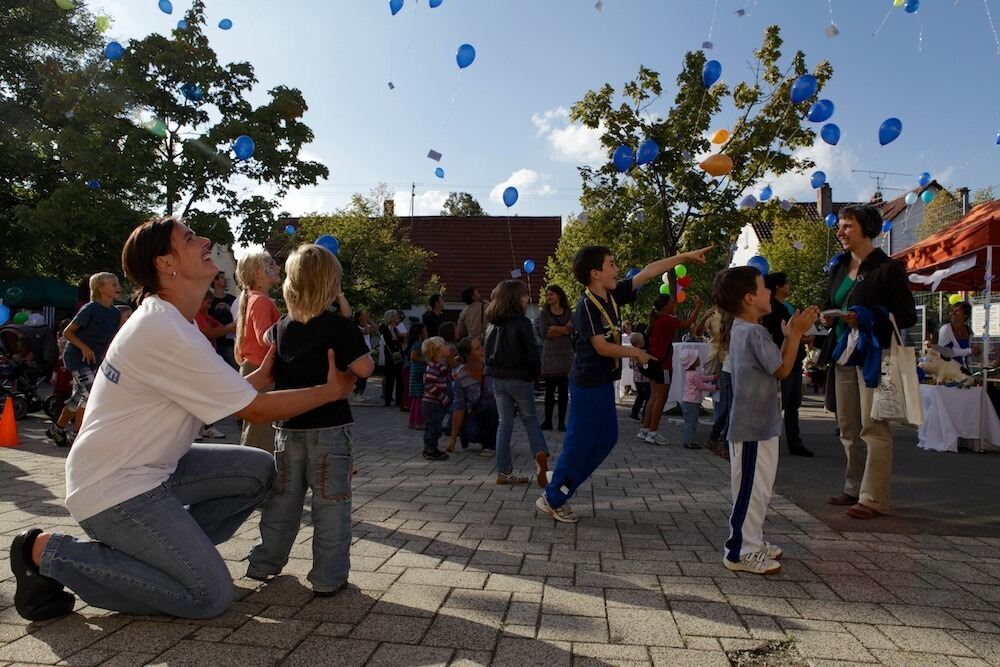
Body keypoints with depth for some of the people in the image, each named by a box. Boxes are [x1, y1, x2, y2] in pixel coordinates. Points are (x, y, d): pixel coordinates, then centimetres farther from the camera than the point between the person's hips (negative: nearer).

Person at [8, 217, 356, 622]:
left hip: (150, 469, 10)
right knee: (212, 595, -10)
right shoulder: (166, 332, -25)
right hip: (115, 491, -10)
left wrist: (262, 374, 0)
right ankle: (51, 554, -1)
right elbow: (256, 410, -19)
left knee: (258, 470, 6)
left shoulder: (166, 319, 6)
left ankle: (167, 550, 11)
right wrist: (332, 390, -10)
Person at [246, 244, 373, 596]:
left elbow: (272, 376, 13)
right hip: (329, 427, -4)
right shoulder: (340, 326, -12)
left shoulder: (279, 329, 4)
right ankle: (328, 577, 9)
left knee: (282, 499, 19)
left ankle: (264, 563, 29)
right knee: (331, 502, 4)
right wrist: (346, 370, 2)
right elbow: (363, 367, -18)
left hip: (288, 427, 5)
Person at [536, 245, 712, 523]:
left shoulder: (613, 295, 5)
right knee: (579, 443, -2)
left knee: (606, 439, 16)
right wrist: (636, 353, -8)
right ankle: (552, 499, 13)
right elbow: (602, 347, -21)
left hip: (604, 382, 9)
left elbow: (649, 271, 9)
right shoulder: (586, 305, -19)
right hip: (588, 384, -9)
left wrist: (686, 256, 12)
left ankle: (561, 488, 24)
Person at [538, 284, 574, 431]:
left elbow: (571, 329, -7)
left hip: (565, 354, 1)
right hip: (549, 355, -1)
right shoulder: (544, 313, 7)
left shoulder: (568, 312, 10)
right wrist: (563, 329, -5)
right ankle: (547, 421, 8)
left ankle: (562, 422, 9)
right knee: (549, 390, 1)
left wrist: (554, 329, -11)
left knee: (564, 391, 2)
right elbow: (544, 332, -7)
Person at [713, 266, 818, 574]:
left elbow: (775, 365, 16)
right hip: (754, 426, -11)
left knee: (758, 488, 19)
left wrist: (790, 334, 11)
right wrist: (796, 333, -7)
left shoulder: (741, 330, 14)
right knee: (752, 489, -3)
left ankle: (752, 542, 30)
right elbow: (783, 369, -14)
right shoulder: (754, 332, -18)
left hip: (758, 424, 11)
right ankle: (740, 552, 5)